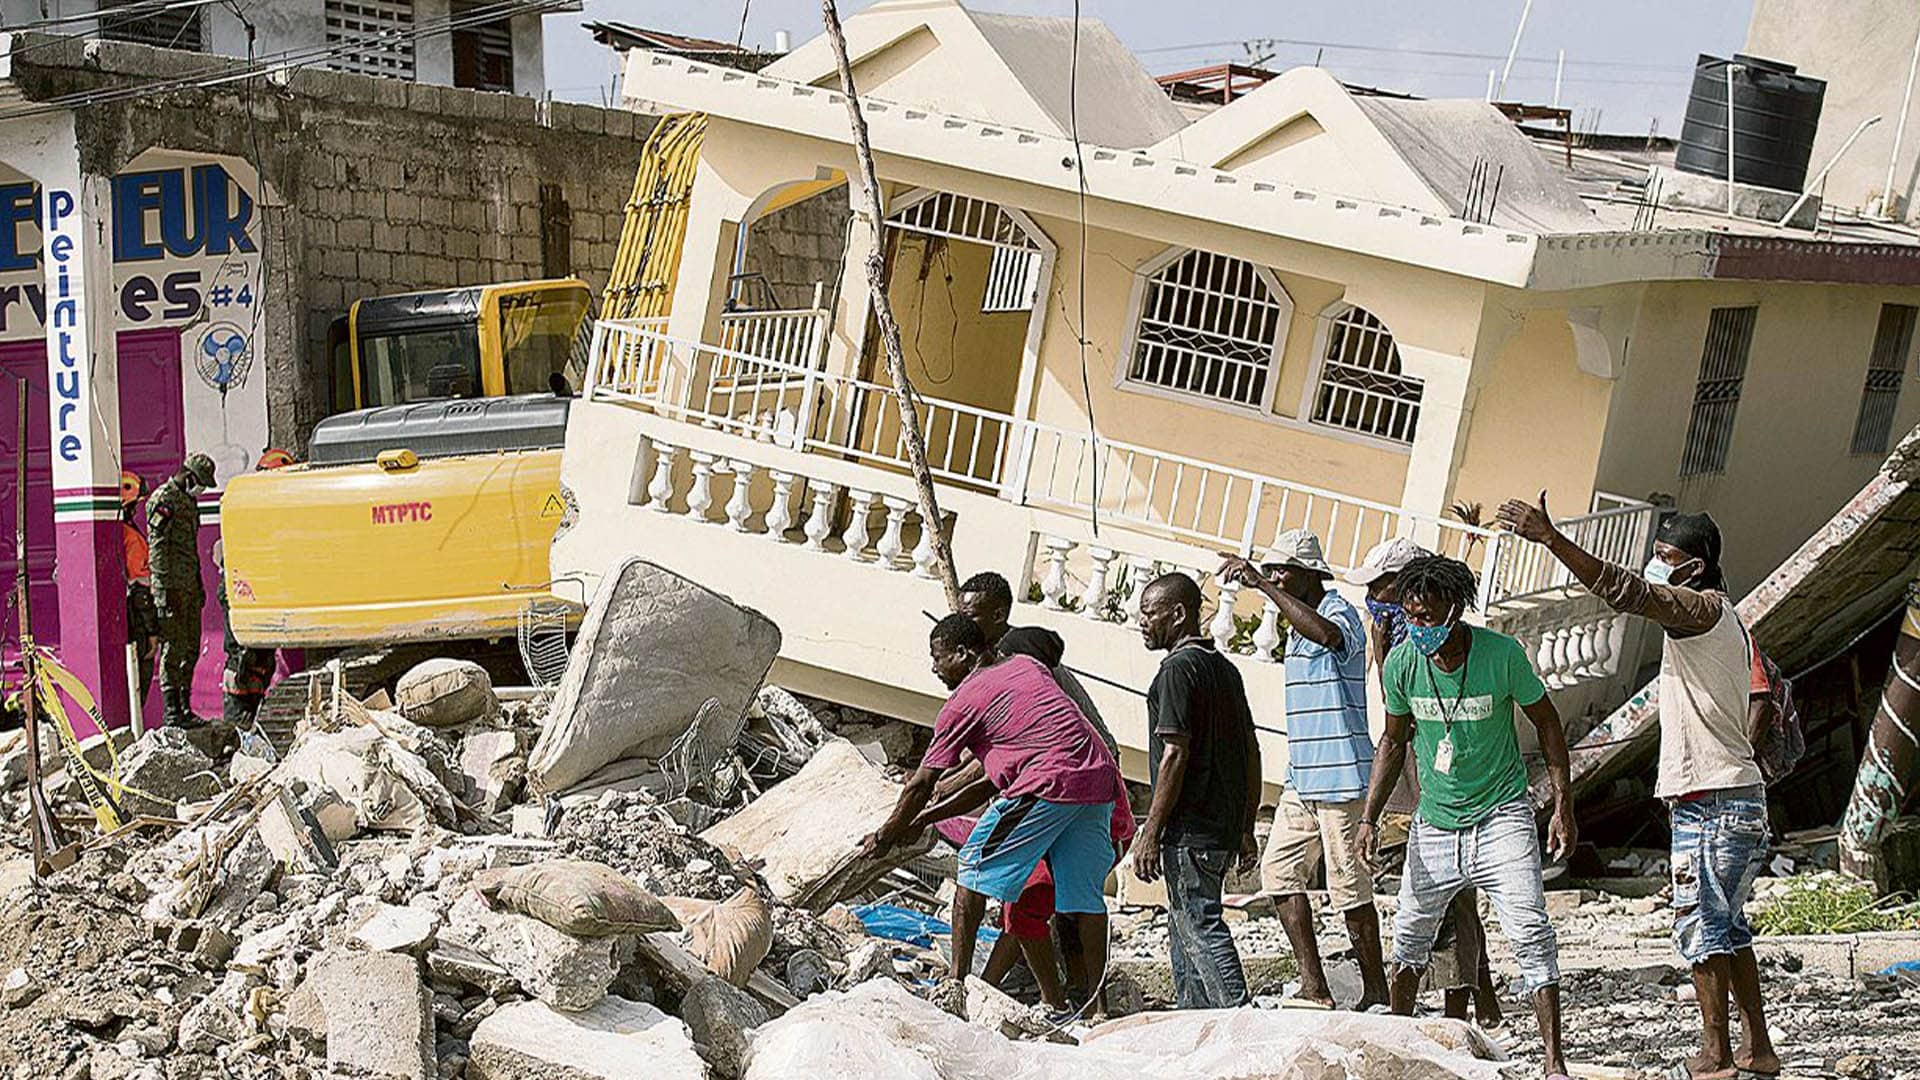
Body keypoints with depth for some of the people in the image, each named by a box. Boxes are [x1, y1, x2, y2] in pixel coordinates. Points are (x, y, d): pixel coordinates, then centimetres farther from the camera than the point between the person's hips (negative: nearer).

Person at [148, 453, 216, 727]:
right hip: (172, 588, -9)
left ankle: (185, 707, 16)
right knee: (173, 649, -8)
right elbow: (158, 547, -16)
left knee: (191, 649, 10)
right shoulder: (163, 500, -10)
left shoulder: (189, 501, 19)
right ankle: (172, 711, -6)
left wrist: (199, 585, 24)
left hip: (190, 588, 9)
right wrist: (165, 590, -20)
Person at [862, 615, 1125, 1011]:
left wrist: (885, 836, 25)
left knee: (973, 871, 6)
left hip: (1047, 785, -7)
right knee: (1086, 894, 12)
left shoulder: (964, 701, 5)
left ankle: (958, 981, 4)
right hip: (1101, 781, 7)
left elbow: (921, 785, 10)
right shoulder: (1028, 666, 26)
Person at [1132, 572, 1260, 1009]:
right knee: (1185, 928, 17)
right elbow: (1251, 752, 17)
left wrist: (1150, 834, -16)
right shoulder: (1225, 667, 16)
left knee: (1199, 928, -8)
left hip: (1189, 828, -9)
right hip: (1223, 825, 9)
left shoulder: (1180, 668, -12)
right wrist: (1246, 829, 21)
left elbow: (1175, 754, -18)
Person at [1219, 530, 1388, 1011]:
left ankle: (1377, 993, 5)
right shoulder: (1297, 626, 17)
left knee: (1349, 886, -5)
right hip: (1302, 777, 10)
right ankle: (1314, 987, 6)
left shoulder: (1341, 612, -12)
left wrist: (1261, 584, -35)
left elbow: (1327, 634, -37)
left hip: (1341, 777, -10)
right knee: (1279, 870, 4)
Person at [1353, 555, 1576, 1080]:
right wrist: (1370, 817, 2)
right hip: (1434, 824, 4)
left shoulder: (1501, 653, -16)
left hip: (1501, 818, -4)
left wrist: (1562, 804, -6)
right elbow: (1395, 742, 9)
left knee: (1530, 933, -13)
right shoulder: (1401, 663, -7)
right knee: (1410, 935, 12)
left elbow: (1546, 722, -2)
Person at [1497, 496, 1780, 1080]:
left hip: (1712, 802, -10)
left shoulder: (1702, 610, -13)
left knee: (1700, 925, -5)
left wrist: (1549, 537, -33)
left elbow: (1627, 591, -28)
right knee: (1727, 928, 15)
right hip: (1736, 796, 10)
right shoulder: (1720, 617, 18)